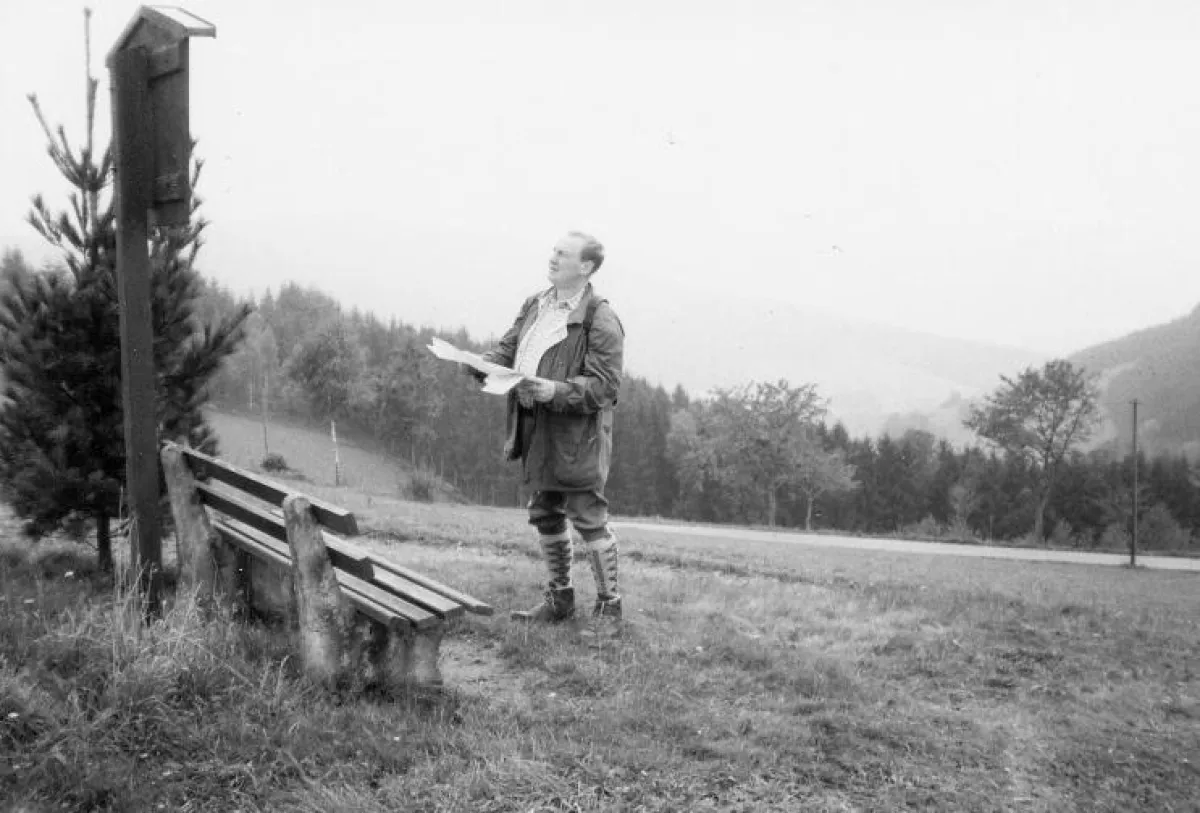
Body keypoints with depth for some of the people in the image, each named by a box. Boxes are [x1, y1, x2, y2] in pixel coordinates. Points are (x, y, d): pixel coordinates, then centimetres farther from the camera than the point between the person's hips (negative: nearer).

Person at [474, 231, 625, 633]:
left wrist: (556, 391, -30)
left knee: (588, 519, -3)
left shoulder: (600, 320, -14)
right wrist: (483, 363, -7)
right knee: (544, 516, 16)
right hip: (536, 432, 8)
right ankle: (559, 599, 31)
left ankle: (609, 606, 11)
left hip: (576, 435, -8)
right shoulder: (535, 305, 11)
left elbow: (603, 386, -17)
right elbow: (507, 347, 15)